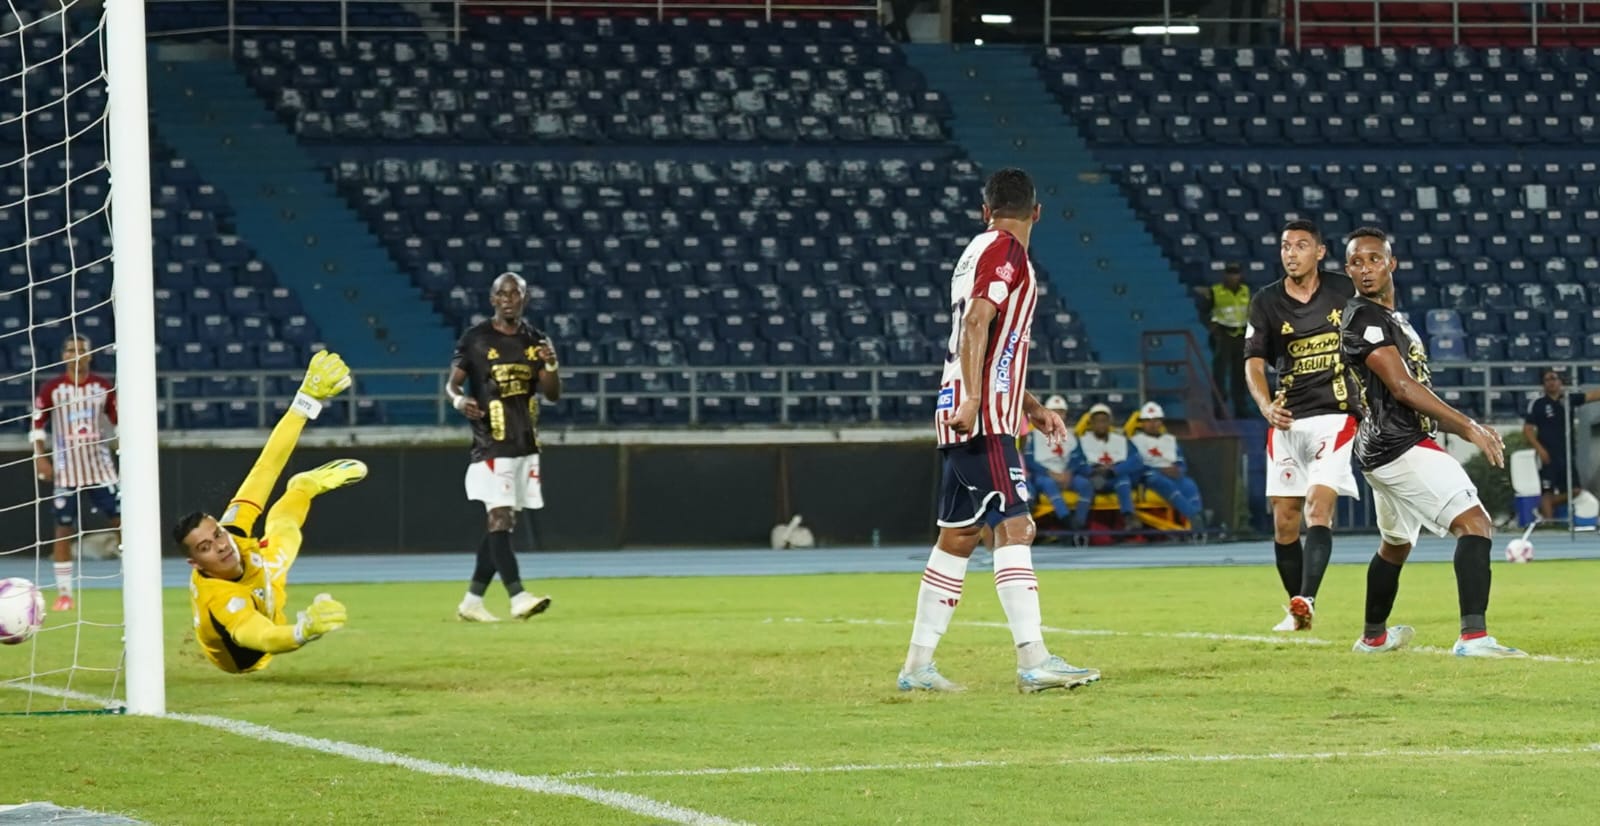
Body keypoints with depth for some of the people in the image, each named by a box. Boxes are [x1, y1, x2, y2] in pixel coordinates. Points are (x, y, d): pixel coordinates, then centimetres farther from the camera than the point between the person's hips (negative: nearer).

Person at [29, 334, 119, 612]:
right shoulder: (51, 389, -2)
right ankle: (63, 593, 7)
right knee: (64, 529, -1)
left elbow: (120, 421, 10)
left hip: (101, 468, 1)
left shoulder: (103, 386, 3)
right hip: (66, 471, -1)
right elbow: (37, 425, 2)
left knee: (121, 521, -1)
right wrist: (40, 457, -8)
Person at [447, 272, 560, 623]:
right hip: (491, 448, -6)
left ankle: (472, 600, 14)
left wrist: (551, 363, -12)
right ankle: (518, 597, -23)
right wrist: (459, 400, -22)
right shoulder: (475, 340, -4)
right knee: (500, 519, -16)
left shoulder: (535, 341, 9)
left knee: (503, 525, 7)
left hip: (526, 447, 6)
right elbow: (451, 383, 0)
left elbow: (553, 394, 8)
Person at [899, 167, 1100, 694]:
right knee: (1014, 529, -15)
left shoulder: (980, 250, 22)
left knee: (957, 537, 12)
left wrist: (1032, 408, 29)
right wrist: (973, 399, -28)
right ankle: (1033, 661, -23)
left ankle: (918, 665, 14)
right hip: (983, 419, -10)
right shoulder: (1005, 251, -7)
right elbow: (976, 322, -21)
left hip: (960, 417, 10)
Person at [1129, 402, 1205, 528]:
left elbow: (1182, 463, 18)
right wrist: (1162, 470, -15)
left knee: (1190, 486, -30)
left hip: (1172, 474, 4)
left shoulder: (1170, 440, 25)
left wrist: (1178, 470, -8)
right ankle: (1194, 517, -54)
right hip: (1150, 475, -4)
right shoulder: (1136, 441, 11)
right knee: (1167, 485, -37)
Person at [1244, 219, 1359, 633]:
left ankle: (1305, 600, -30)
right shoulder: (1266, 302, 3)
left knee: (1318, 508, -19)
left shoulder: (1346, 292, 1)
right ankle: (1297, 611, 16)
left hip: (1335, 416, -3)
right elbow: (1253, 364, -2)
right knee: (1284, 521, 3)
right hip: (1287, 422, 3)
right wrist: (1266, 405, -19)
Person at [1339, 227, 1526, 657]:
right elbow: (1402, 387, -18)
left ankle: (1374, 636, 47)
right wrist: (1469, 427, -18)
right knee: (1475, 523, -20)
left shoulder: (1390, 318, 20)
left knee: (1395, 544, 29)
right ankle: (1474, 636, -32)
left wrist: (1467, 429, 16)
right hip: (1402, 446, -11)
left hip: (1384, 451, 11)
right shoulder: (1363, 318, -12)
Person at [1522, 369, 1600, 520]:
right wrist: (1539, 449, -14)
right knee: (1547, 492, -7)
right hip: (1548, 457, -5)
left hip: (1566, 455, 5)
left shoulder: (1569, 400, 10)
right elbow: (1527, 429, -4)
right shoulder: (1537, 404, -1)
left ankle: (1544, 507, 20)